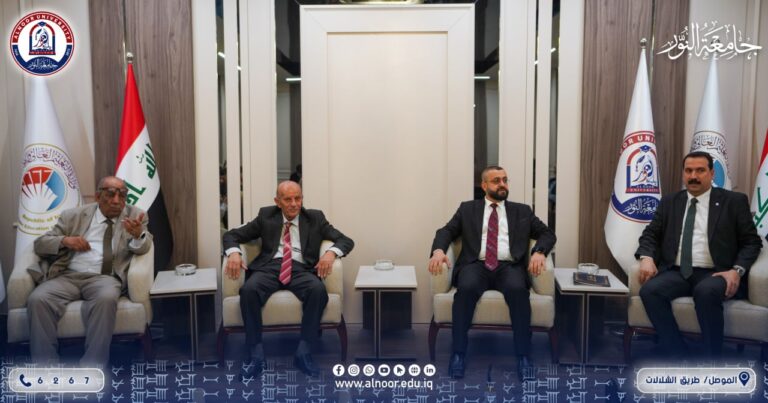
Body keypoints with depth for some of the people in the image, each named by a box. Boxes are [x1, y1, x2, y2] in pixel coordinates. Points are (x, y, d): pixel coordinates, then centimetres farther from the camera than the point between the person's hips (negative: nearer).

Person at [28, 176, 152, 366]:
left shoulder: (134, 215, 12)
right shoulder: (73, 215, 14)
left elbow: (142, 248, -3)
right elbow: (40, 244, 14)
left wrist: (138, 234, -28)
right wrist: (64, 240, -8)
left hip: (104, 278, -2)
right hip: (67, 276, 2)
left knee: (106, 298, -36)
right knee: (37, 299, -27)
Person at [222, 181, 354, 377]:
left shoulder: (315, 218, 14)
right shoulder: (266, 215, 16)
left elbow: (346, 241, 8)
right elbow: (232, 235, 15)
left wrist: (331, 252, -16)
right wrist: (234, 253, -10)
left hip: (301, 269, 0)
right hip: (270, 266, 0)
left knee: (319, 290, -34)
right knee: (248, 289, -33)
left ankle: (303, 352, -23)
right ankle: (256, 355, -23)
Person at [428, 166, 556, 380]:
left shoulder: (522, 211, 20)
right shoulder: (468, 209, 18)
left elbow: (547, 233, 16)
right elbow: (446, 231, 9)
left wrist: (539, 252, -7)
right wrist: (438, 250, -14)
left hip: (509, 267, 1)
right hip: (476, 265, 0)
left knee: (518, 289, -34)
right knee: (466, 288, -34)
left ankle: (523, 356, -24)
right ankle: (458, 353, -24)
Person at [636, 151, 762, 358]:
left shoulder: (734, 201, 9)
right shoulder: (669, 202, 17)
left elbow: (751, 241, 5)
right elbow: (650, 234, 13)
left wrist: (737, 270, -13)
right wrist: (647, 258, -9)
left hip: (714, 274, -3)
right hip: (676, 272, 3)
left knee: (706, 291, -37)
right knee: (649, 290, -28)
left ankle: (713, 361, -18)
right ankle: (680, 357, -20)